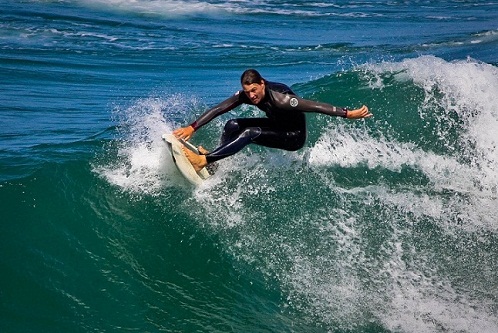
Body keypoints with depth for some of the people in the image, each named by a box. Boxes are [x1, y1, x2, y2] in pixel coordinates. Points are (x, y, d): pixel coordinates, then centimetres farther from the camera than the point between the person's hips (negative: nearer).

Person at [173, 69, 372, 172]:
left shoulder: (279, 98, -33)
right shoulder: (245, 95, -15)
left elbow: (315, 107, -34)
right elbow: (217, 110, -14)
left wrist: (348, 114, -35)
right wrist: (192, 128, -21)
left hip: (295, 137, -7)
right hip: (277, 126, 7)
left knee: (250, 133, -27)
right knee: (232, 126, -5)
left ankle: (204, 161, -28)